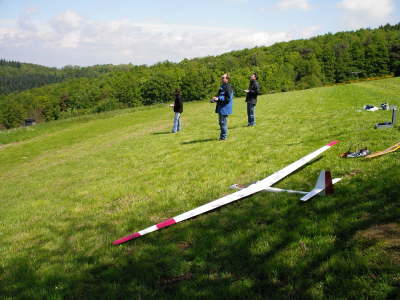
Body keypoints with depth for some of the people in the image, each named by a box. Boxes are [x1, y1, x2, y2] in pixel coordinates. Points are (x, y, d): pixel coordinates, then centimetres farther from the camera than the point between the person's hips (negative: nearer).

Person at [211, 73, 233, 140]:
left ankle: (224, 137, 2)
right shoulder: (222, 86, 15)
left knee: (223, 122, -6)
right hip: (220, 108, 10)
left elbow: (228, 98, -20)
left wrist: (218, 98, -23)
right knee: (220, 122, 16)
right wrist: (215, 99, 6)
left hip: (224, 108, -10)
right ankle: (222, 136, 26)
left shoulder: (228, 87, -15)